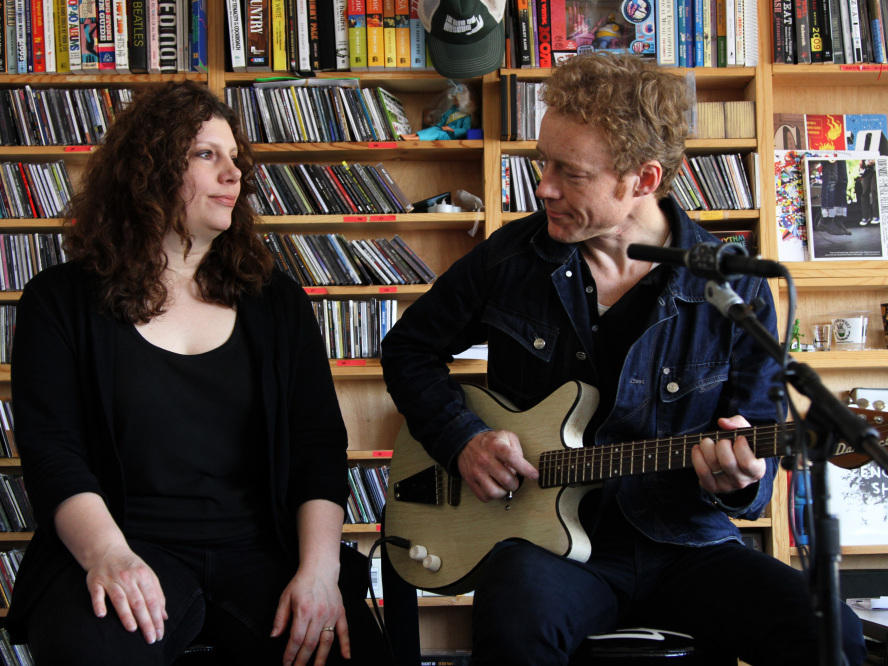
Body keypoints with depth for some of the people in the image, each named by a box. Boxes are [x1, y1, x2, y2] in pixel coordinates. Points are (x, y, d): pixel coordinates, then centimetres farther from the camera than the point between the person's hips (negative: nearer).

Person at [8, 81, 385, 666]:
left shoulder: (277, 303, 15)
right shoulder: (62, 301, 8)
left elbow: (321, 443, 7)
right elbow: (50, 448, -3)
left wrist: (320, 569, -10)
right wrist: (106, 554, -21)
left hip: (260, 550, 3)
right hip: (132, 545, -2)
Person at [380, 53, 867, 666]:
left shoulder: (735, 291, -4)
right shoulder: (512, 257, 0)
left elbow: (762, 457, 3)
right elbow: (410, 346, 14)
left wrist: (738, 482, -22)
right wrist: (463, 440, -3)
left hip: (683, 544, 1)